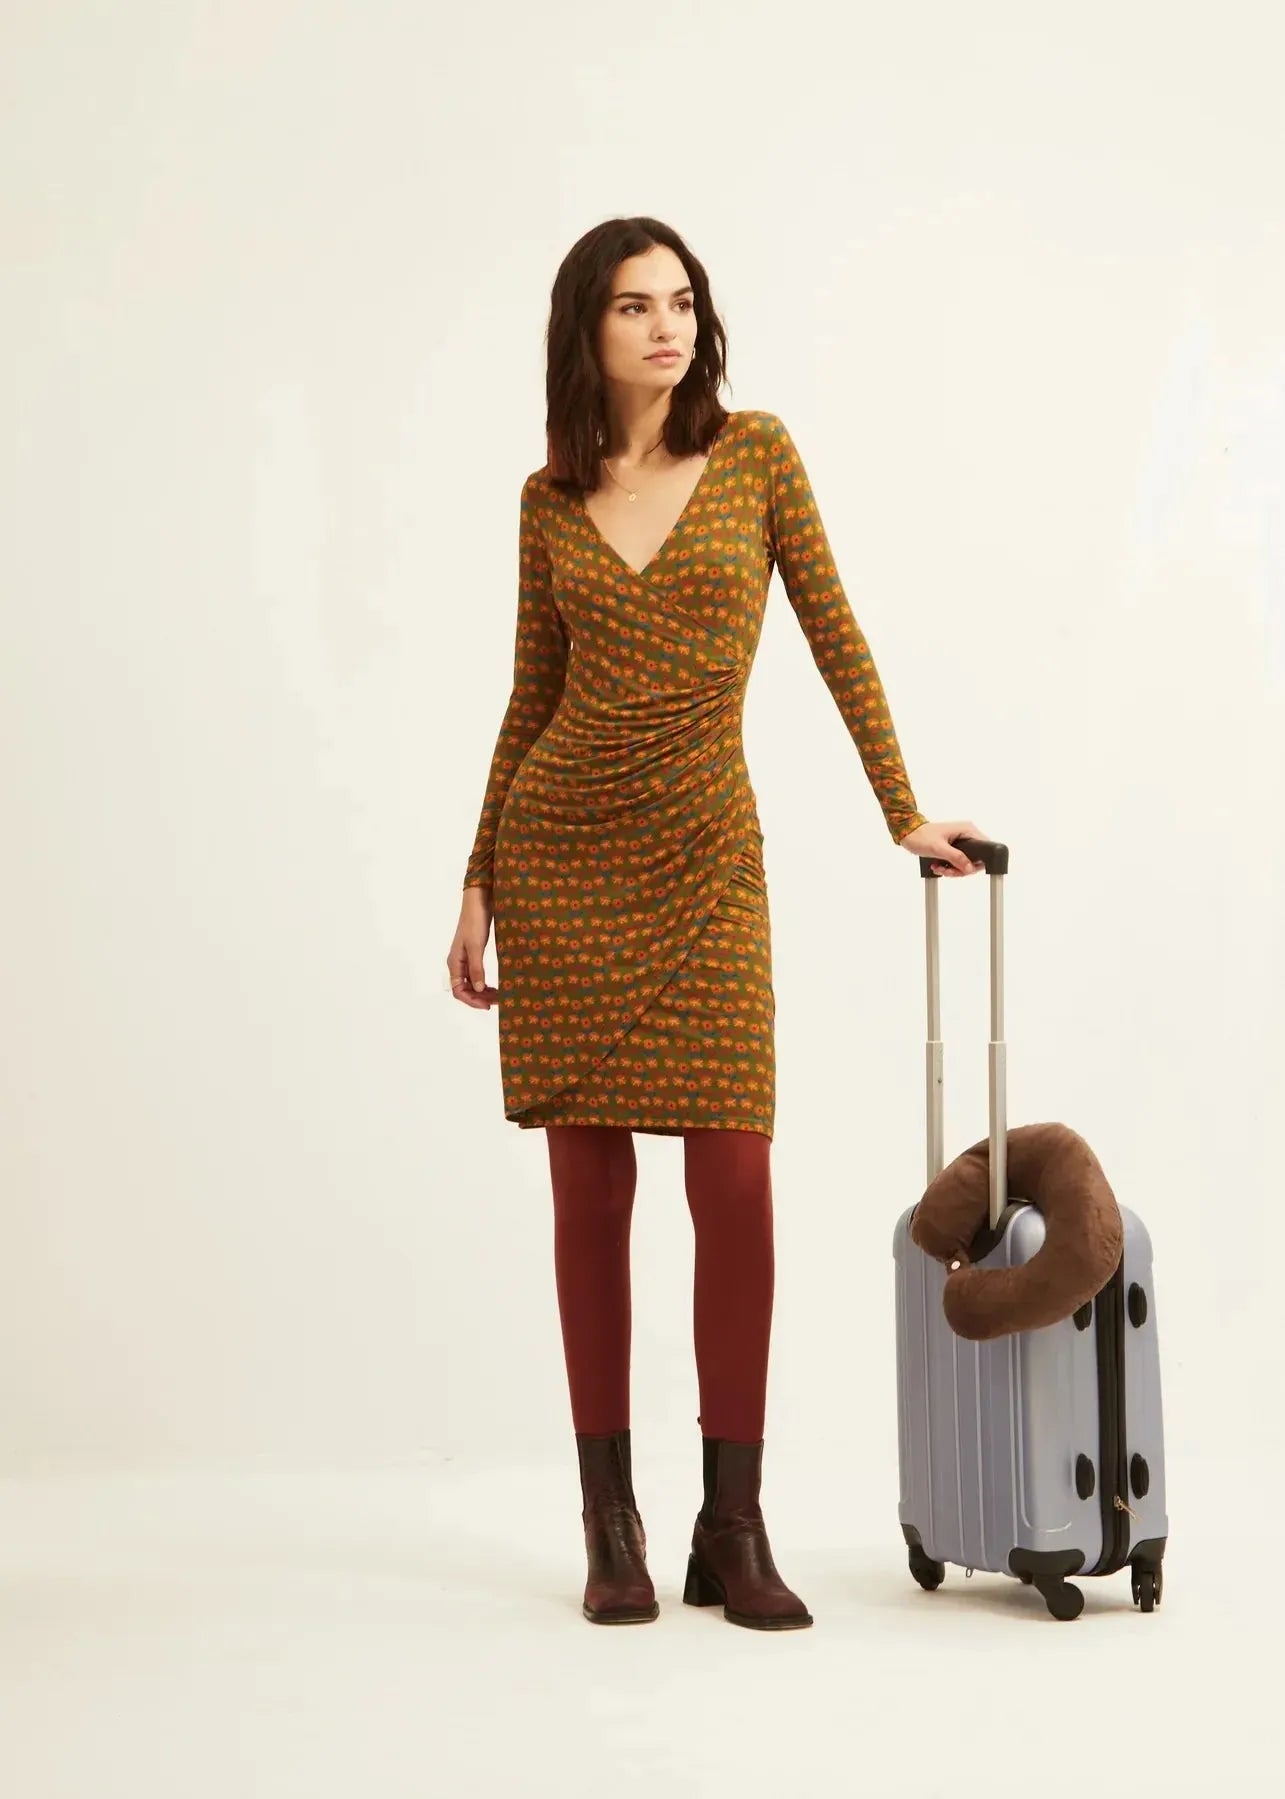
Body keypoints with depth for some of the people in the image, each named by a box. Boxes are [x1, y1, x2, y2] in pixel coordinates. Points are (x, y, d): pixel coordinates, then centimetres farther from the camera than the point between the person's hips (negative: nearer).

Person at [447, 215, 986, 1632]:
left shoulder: (755, 452, 3)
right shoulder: (550, 500, 7)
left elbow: (835, 636, 4)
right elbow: (531, 698, 11)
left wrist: (905, 812, 0)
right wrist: (478, 883, 9)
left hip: (706, 853, -1)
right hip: (562, 848, 1)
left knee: (735, 1176, -8)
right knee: (589, 1179, 1)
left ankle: (734, 1530, 2)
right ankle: (611, 1526, 11)